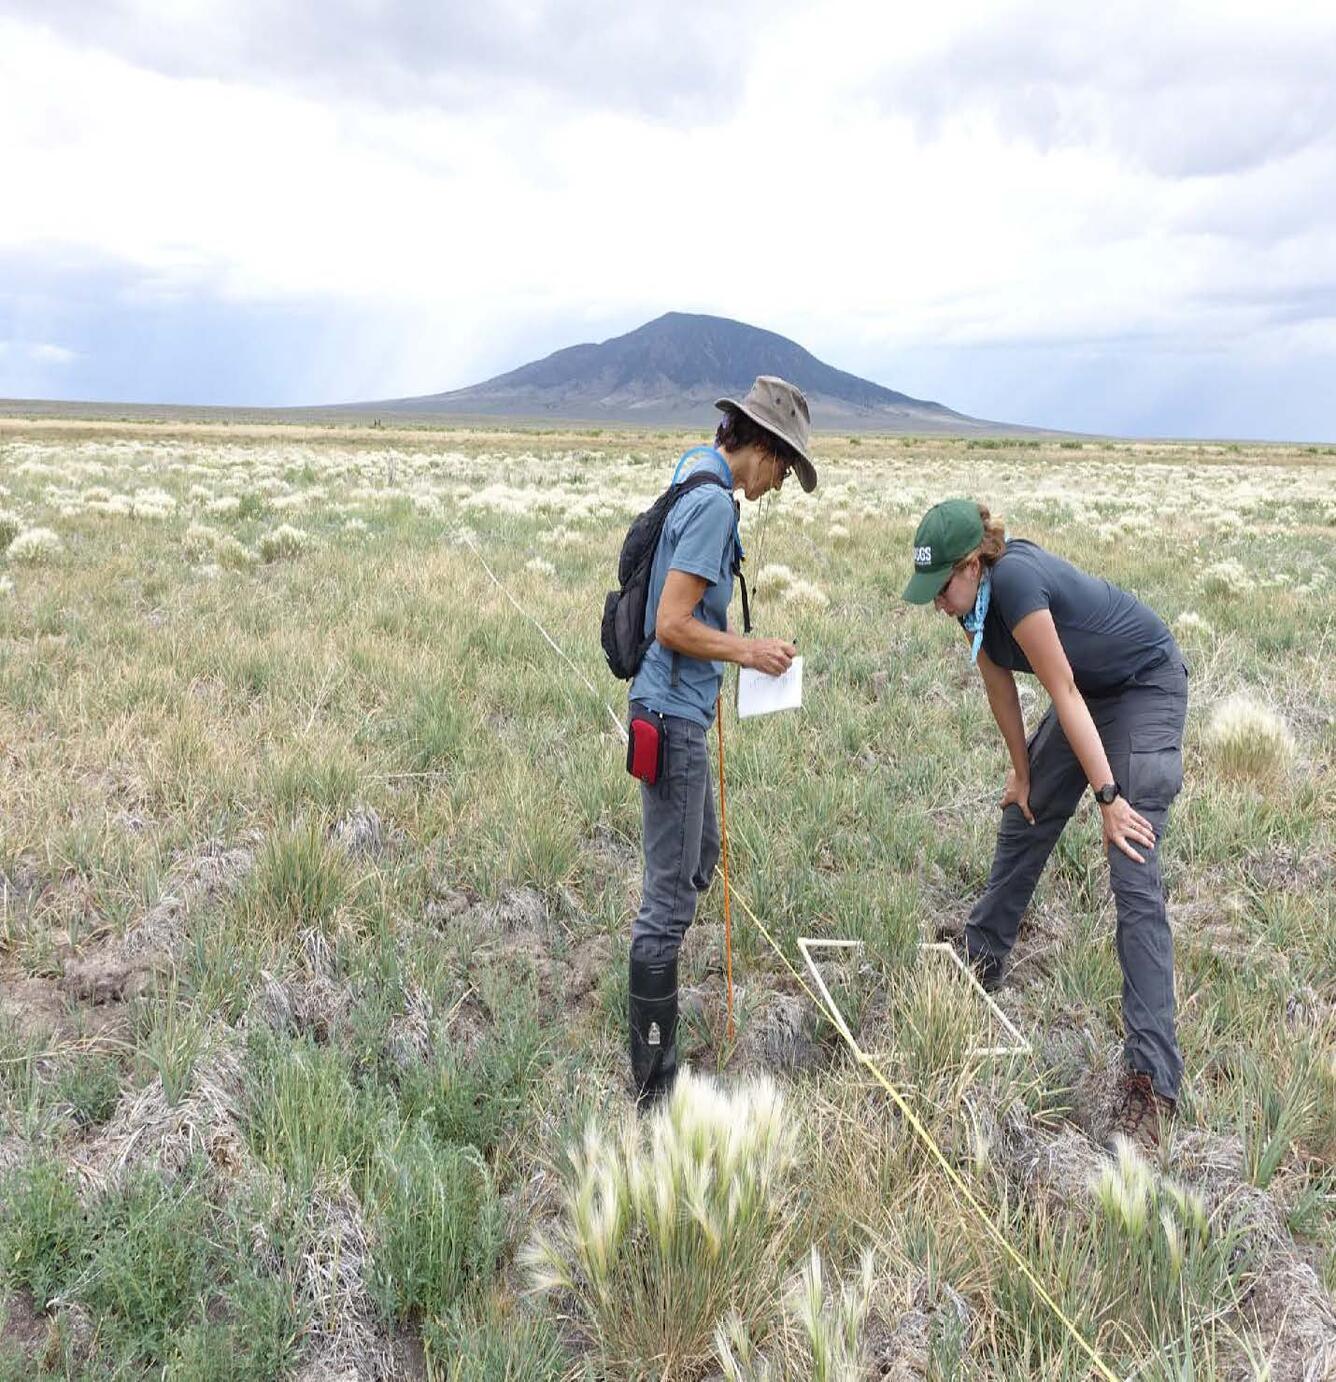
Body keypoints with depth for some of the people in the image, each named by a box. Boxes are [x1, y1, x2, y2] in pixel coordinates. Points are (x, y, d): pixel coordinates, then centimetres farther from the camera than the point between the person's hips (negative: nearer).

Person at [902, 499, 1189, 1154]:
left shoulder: (1015, 582, -32)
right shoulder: (973, 595, -8)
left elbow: (1065, 696, -29)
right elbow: (999, 686, 2)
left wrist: (1108, 795, -24)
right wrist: (1022, 770, 8)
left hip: (1146, 688, -9)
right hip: (1092, 688, 9)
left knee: (1134, 880, -16)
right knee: (1023, 816, 17)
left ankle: (1151, 1078, -16)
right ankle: (981, 954, 38)